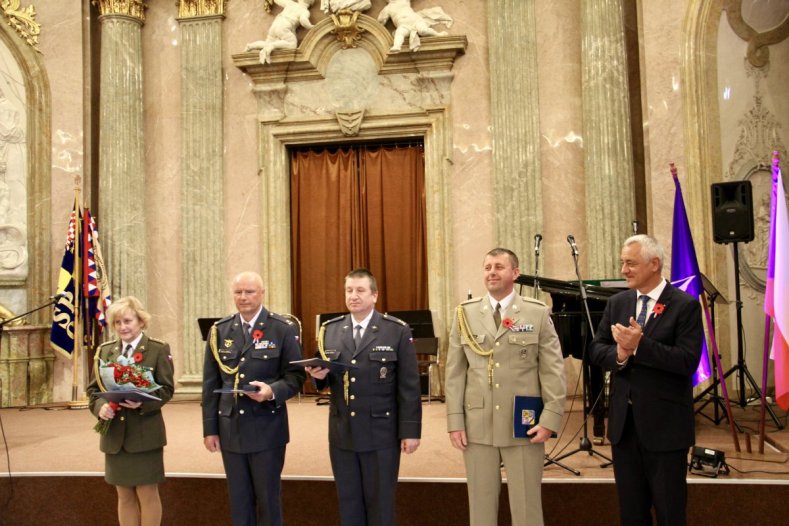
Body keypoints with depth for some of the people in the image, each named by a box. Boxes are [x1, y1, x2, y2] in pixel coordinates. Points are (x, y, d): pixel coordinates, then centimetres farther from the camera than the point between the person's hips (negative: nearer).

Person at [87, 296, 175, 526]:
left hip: (146, 433, -4)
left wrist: (143, 403, -24)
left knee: (147, 494, 5)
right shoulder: (105, 350, 8)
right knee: (124, 495, 13)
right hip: (114, 434, 4)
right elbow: (93, 388, 8)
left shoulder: (159, 349, -5)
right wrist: (99, 406, -12)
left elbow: (166, 389, -7)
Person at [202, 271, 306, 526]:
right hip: (230, 429, 3)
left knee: (268, 498, 10)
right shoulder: (219, 331, 4)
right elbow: (210, 384, 5)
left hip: (267, 429, -3)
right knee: (238, 499, 14)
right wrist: (210, 428, 3)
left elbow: (296, 375, -5)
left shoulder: (283, 329, -5)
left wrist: (273, 391, -25)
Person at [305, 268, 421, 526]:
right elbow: (324, 380, 10)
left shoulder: (398, 331, -6)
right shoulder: (329, 330, 4)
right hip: (342, 433, 3)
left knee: (380, 503, 10)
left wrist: (410, 430, -10)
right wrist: (319, 374, -14)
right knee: (348, 502, 15)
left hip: (381, 434, -3)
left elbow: (409, 386, -7)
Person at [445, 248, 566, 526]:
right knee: (480, 502, 12)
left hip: (523, 425, -1)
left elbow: (553, 370, -2)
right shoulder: (466, 314, 4)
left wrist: (550, 418, -9)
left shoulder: (538, 313, -1)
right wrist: (455, 420, -1)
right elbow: (455, 372, 3)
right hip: (477, 425, 2)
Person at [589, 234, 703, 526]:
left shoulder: (686, 305, -9)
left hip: (665, 424, -5)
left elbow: (688, 361, -19)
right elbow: (596, 350, 4)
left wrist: (639, 345, -25)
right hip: (623, 422, 5)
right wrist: (618, 354, -16)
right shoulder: (617, 303, 7)